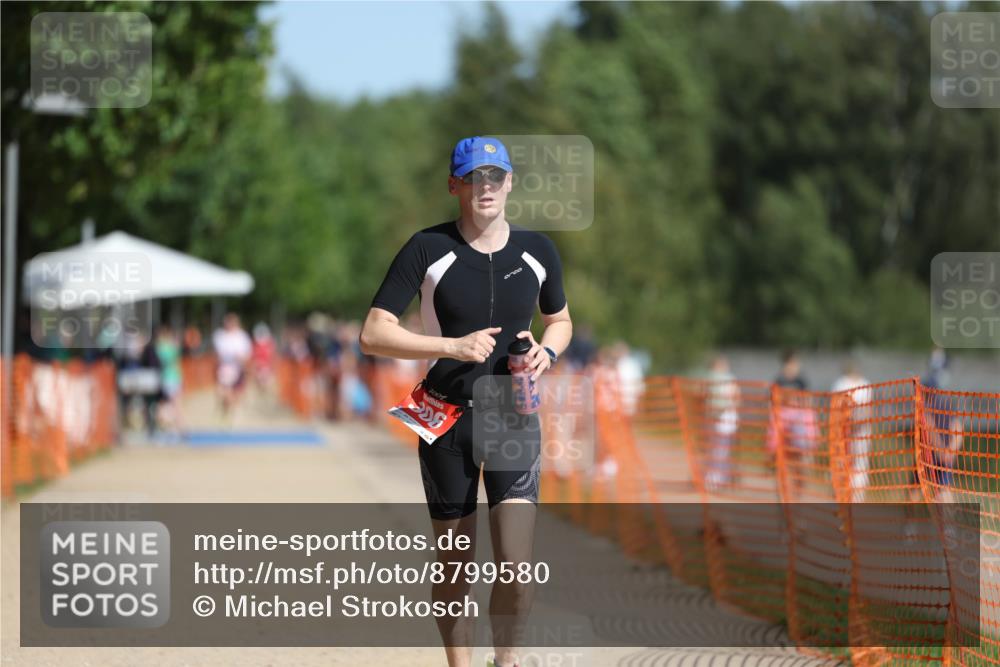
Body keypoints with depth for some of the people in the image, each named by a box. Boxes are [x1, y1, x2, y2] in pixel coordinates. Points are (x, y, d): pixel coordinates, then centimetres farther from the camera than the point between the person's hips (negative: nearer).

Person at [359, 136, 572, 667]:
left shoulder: (537, 251, 3)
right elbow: (373, 335, -13)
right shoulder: (428, 249, -8)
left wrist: (548, 351, -4)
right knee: (454, 564, 6)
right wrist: (455, 347, -23)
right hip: (447, 419, -1)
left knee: (516, 567, -13)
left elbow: (560, 320, 20)